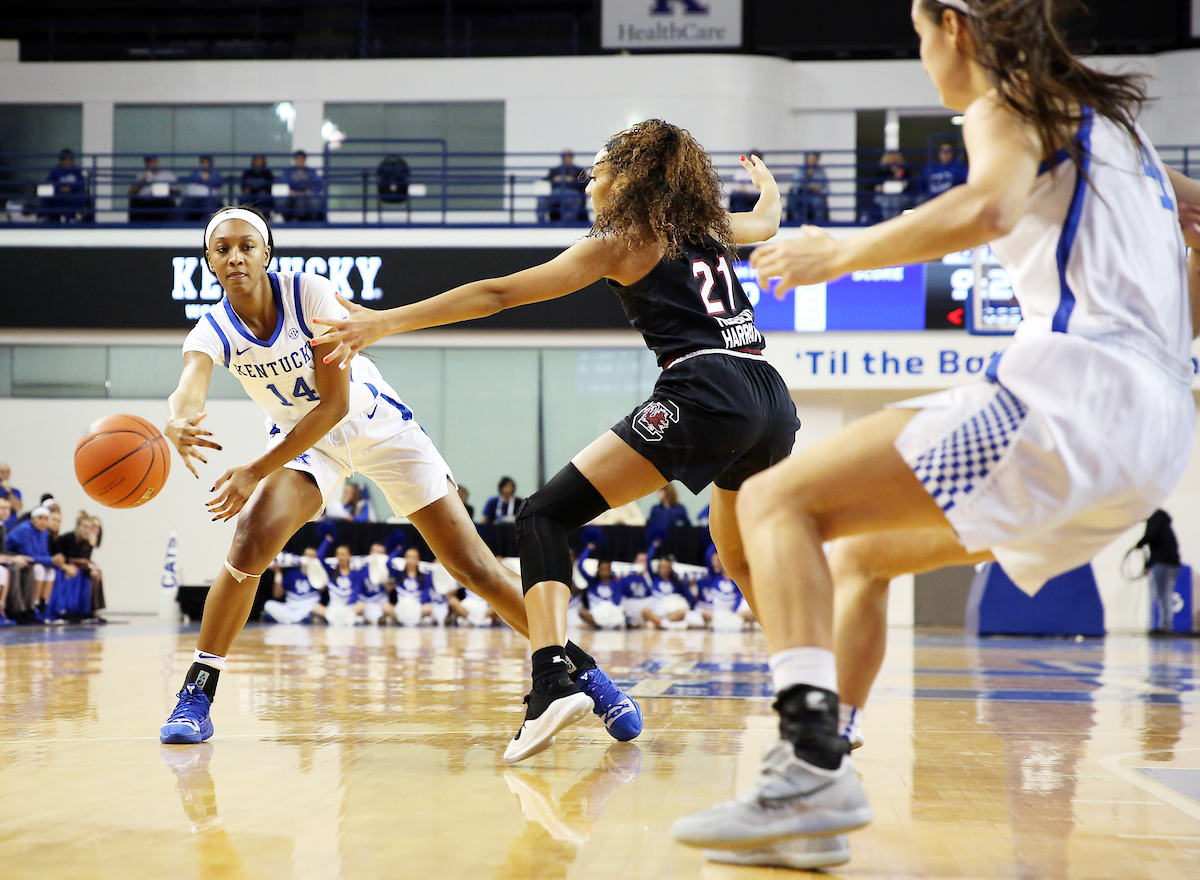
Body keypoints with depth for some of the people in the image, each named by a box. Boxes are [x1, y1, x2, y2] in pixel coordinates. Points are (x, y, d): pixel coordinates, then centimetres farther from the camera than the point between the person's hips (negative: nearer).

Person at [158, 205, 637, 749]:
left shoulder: (309, 292, -25)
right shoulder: (213, 332, -19)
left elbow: (336, 402, -28)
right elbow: (189, 390, -41)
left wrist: (258, 471, -36)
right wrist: (178, 424, -67)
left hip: (377, 423, -2)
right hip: (303, 437, 2)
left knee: (472, 565, -5)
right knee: (250, 546, -25)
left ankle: (581, 667, 7)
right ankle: (197, 694, -10)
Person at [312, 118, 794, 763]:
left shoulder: (618, 244, 8)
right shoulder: (708, 227, 25)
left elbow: (497, 294, 2)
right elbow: (767, 219, 49)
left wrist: (386, 322, 2)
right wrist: (764, 178, 72)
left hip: (701, 393, -7)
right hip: (772, 401, 7)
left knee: (544, 515, -7)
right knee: (740, 558, 29)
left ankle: (551, 682, -27)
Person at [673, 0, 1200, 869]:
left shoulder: (1008, 105, 0)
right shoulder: (1111, 119, 27)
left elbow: (990, 206, -22)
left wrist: (840, 253, -11)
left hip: (1067, 394, -10)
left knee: (775, 500, -12)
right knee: (860, 551, 23)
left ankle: (814, 764, -32)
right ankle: (814, 787, 13)